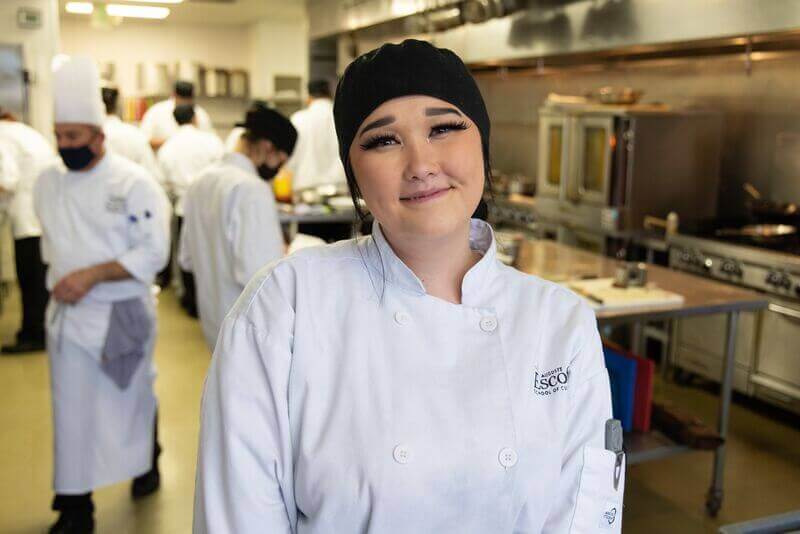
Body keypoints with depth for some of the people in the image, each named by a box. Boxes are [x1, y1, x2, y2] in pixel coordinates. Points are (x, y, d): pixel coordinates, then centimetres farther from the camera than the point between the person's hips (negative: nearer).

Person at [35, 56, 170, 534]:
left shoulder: (135, 183, -13)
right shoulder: (48, 183, 3)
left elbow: (153, 252, -17)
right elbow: (51, 242, 16)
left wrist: (92, 275, -24)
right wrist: (62, 278, 2)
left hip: (124, 314, -3)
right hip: (67, 315, 4)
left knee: (133, 398, 16)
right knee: (72, 412, 7)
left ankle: (148, 461, 44)